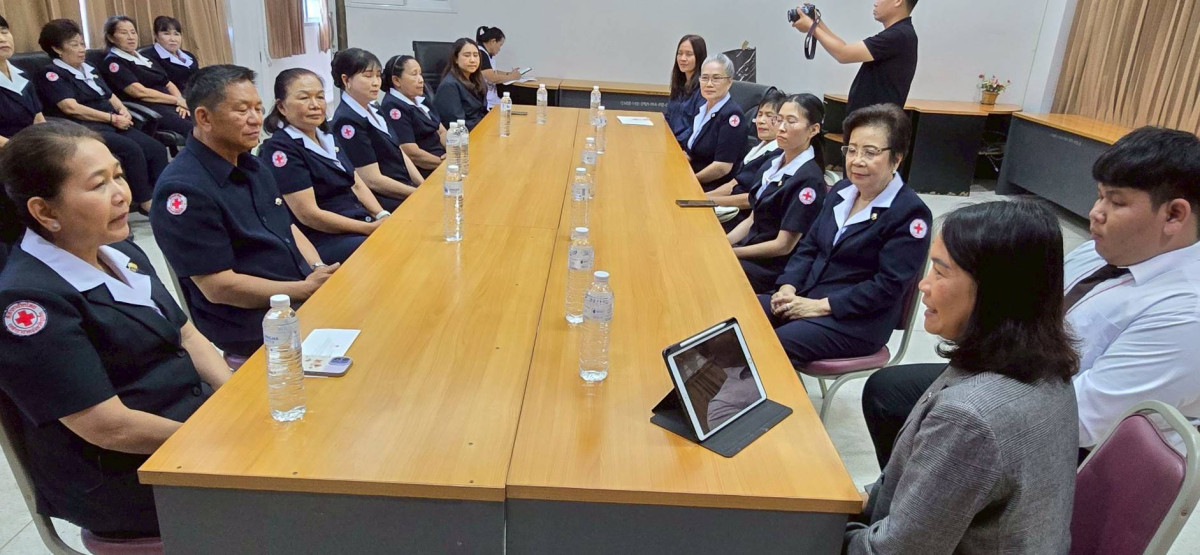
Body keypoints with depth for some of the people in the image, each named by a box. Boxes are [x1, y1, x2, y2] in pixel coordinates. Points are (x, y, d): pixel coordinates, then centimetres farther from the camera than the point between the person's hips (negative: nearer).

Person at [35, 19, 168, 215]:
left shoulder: (89, 70, 23)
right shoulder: (50, 75, -1)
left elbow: (110, 96, 24)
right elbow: (71, 108, -13)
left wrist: (123, 110, 0)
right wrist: (113, 118, -15)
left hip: (112, 125, 7)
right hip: (84, 128, -7)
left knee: (157, 149, -17)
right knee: (132, 150, -31)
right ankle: (145, 200, -20)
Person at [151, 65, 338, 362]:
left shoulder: (250, 165, 11)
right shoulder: (183, 189, -16)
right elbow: (220, 287, -18)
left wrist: (319, 271, -4)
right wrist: (307, 289, -17)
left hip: (302, 296, 8)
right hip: (254, 328, -8)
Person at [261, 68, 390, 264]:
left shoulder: (326, 137, 15)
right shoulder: (280, 149, -11)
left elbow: (356, 184, 14)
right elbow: (308, 215, -16)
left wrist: (383, 217, -5)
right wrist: (371, 228, -18)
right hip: (322, 242, -8)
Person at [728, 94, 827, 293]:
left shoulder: (808, 179, -16)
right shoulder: (771, 165, 9)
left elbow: (783, 245, -17)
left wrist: (728, 252, -15)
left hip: (774, 268, -7)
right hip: (751, 250, 7)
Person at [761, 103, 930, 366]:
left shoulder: (910, 213, -11)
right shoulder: (842, 191, 12)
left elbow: (889, 286, -17)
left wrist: (821, 306, -19)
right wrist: (788, 287, -4)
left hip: (857, 322, -7)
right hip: (805, 298, 7)